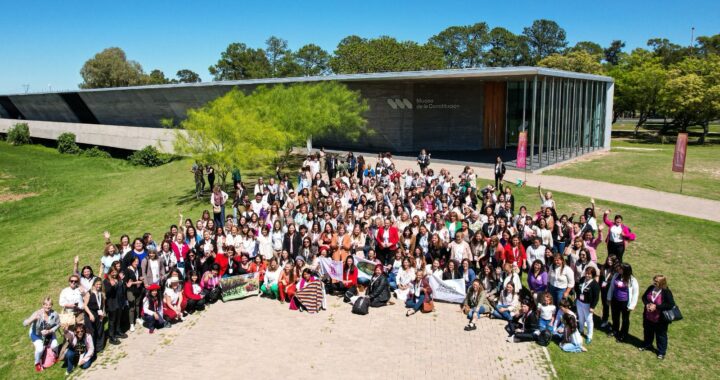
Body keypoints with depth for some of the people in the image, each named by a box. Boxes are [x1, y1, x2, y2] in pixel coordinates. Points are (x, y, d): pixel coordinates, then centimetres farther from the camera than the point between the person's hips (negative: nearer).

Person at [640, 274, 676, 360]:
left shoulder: (666, 292, -23)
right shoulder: (651, 288, -7)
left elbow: (671, 305, -25)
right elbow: (644, 297, 6)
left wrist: (656, 306, -27)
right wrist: (647, 304, -14)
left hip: (660, 319, -6)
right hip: (648, 317, 6)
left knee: (661, 335, 12)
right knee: (647, 332, 24)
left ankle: (662, 352, 29)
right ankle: (647, 345, 47)